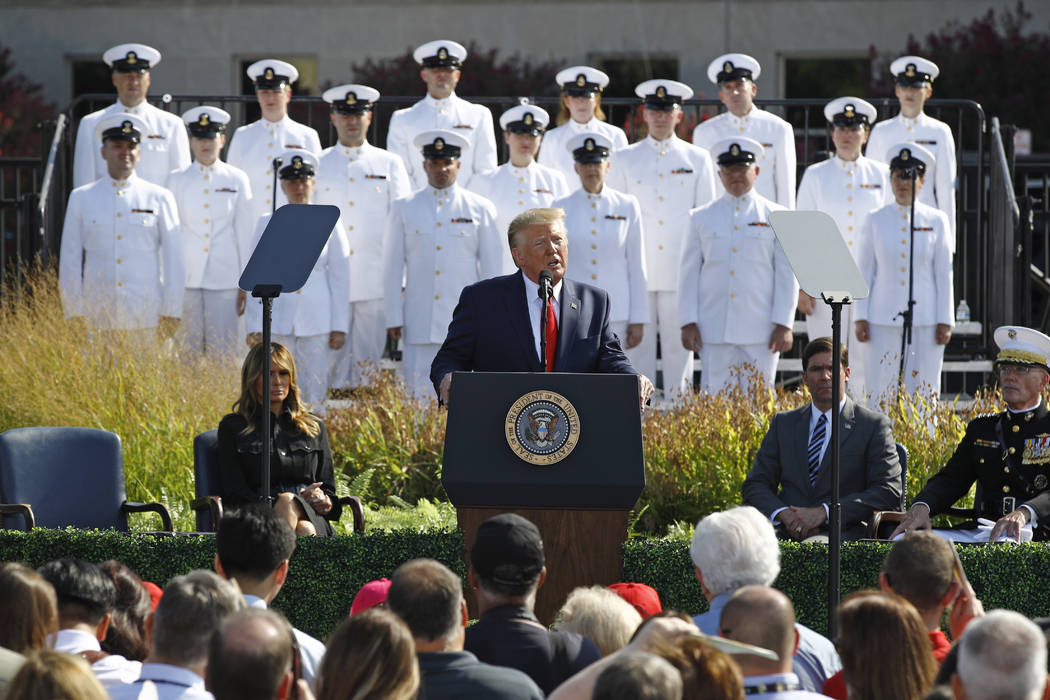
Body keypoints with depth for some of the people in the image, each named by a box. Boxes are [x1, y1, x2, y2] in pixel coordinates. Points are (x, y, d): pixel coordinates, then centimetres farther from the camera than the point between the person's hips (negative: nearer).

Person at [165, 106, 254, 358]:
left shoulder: (237, 180, 6)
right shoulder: (176, 181, 7)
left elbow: (246, 233, 7)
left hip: (225, 280, -1)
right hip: (187, 279, 1)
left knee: (223, 353, -3)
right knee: (189, 353, 1)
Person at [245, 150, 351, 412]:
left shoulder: (330, 223, 6)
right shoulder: (267, 224, 7)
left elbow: (340, 279, 7)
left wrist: (339, 327, 2)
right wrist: (255, 326, 2)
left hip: (317, 322, 0)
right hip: (277, 321, 0)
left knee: (316, 392, -1)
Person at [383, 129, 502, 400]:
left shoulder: (480, 209, 8)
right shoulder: (404, 209, 10)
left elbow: (492, 267, 8)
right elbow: (393, 267, 10)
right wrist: (394, 318, 4)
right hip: (419, 324, 0)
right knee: (420, 396, -5)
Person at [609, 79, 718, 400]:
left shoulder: (698, 160, 9)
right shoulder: (624, 160, 10)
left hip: (681, 272, 0)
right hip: (637, 273, 0)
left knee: (679, 347, 0)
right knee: (637, 346, -1)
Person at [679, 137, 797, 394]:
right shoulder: (701, 218, 11)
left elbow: (787, 276, 4)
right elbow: (688, 274, 10)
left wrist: (783, 325, -3)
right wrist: (688, 323, 1)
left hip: (761, 334, -1)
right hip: (714, 332, 1)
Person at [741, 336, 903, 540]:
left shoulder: (874, 426, 8)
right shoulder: (783, 423, 20)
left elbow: (888, 492, -2)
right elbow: (756, 484, 16)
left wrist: (824, 512, -13)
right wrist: (783, 513, -8)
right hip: (785, 531, 4)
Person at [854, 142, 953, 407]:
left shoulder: (936, 221, 5)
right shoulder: (875, 221, 6)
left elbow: (944, 273, 5)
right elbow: (866, 272, 8)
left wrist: (945, 321, 1)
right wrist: (861, 317, 2)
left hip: (925, 320, 0)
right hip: (883, 320, 0)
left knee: (923, 391, 0)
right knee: (881, 393, -2)